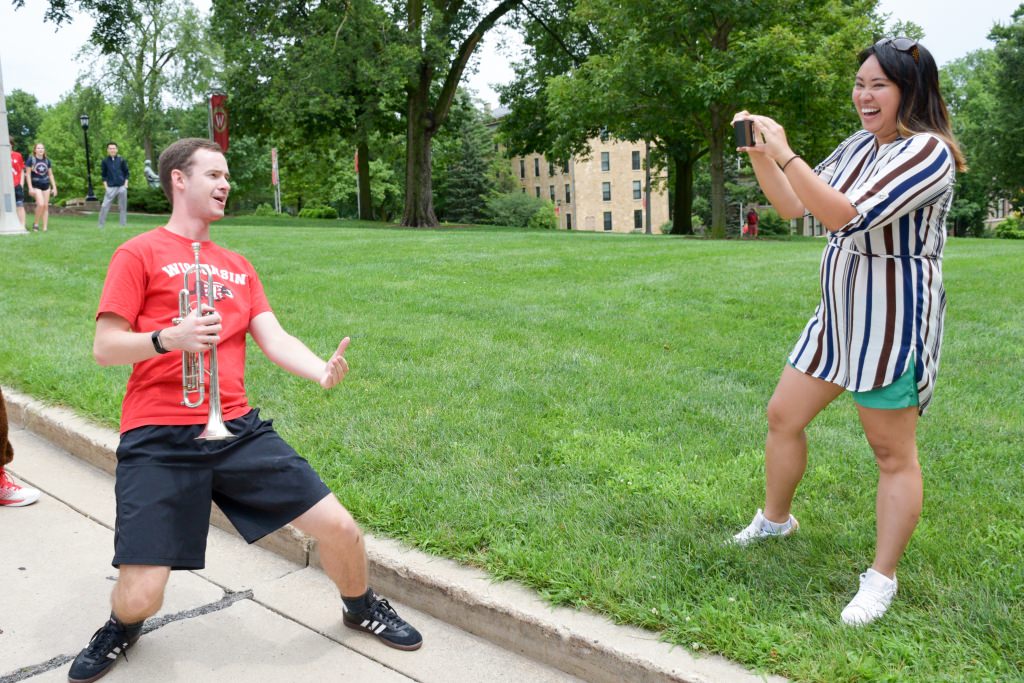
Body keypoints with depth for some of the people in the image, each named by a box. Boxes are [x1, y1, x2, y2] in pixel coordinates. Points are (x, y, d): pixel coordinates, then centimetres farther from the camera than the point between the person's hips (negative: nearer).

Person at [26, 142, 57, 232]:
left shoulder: (47, 161, 7)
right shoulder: (31, 160, -4)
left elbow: (50, 174, 13)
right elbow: (28, 174, -5)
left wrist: (54, 187, 10)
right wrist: (30, 187, -11)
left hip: (46, 185, 4)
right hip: (36, 186, -4)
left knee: (46, 206, 2)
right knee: (41, 204, -19)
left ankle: (45, 228, 6)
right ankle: (36, 224, 0)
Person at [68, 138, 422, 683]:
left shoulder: (238, 267, 18)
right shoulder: (139, 254, 3)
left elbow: (274, 339, 6)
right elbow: (104, 348, -2)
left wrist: (322, 371, -14)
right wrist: (168, 338, -21)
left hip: (237, 428, 4)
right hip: (159, 438, -4)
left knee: (339, 528, -2)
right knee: (140, 597, -10)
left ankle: (362, 607, 30)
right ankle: (122, 627, 30)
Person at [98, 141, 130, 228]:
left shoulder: (121, 160, 4)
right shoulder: (105, 161, 2)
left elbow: (126, 172, 9)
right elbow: (103, 174, 7)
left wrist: (126, 184, 0)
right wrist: (105, 186, -2)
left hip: (122, 187, 1)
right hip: (110, 188, -1)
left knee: (123, 207, 6)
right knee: (104, 206, -6)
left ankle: (124, 224, 15)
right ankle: (101, 224, -1)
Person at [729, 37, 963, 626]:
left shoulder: (930, 152, -17)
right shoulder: (859, 147, 8)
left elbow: (846, 215, -29)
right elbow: (792, 206, 11)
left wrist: (784, 153, -29)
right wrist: (760, 155, -3)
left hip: (893, 322, -8)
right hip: (837, 315, 8)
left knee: (894, 454, 3)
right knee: (783, 416, 14)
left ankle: (882, 579, 17)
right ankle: (774, 521, 37)